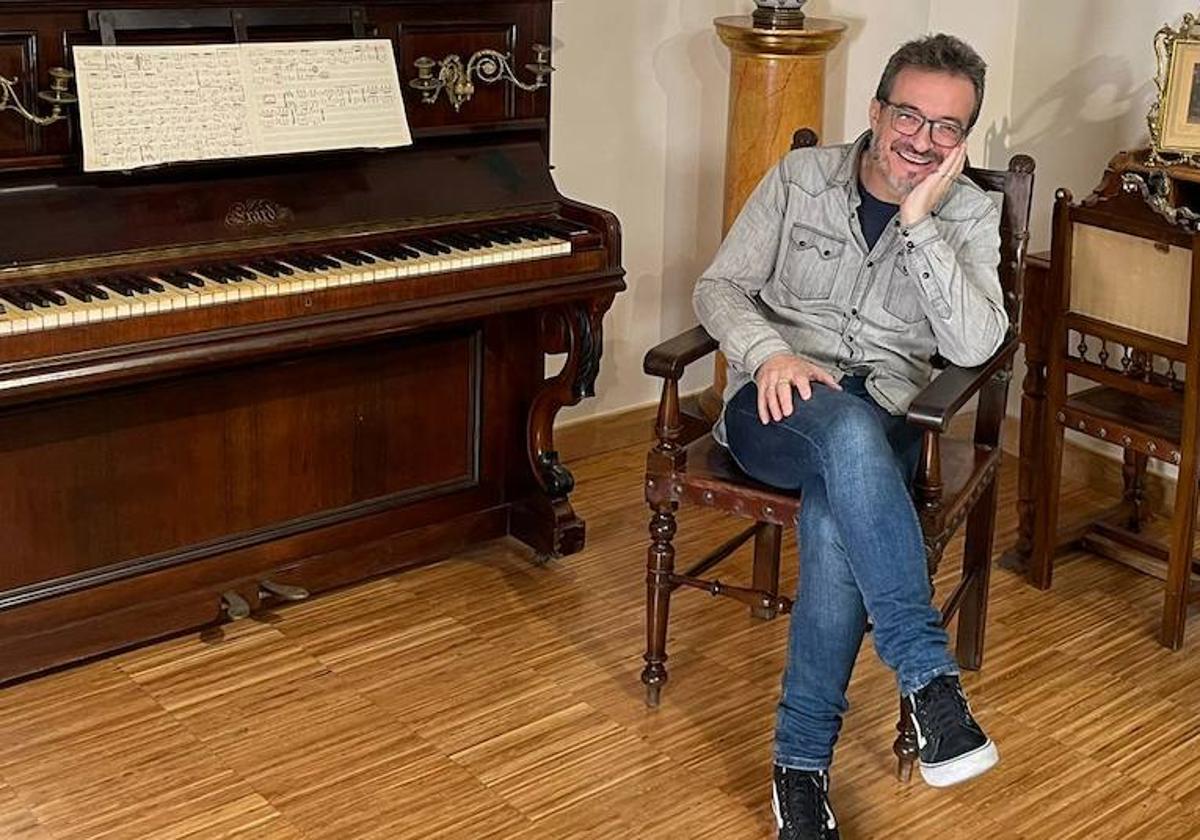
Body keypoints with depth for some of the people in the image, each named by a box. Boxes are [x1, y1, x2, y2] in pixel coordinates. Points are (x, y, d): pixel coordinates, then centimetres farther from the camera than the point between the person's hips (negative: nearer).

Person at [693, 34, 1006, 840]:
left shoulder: (971, 216, 4)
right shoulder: (800, 177, 6)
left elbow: (975, 344, -11)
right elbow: (720, 287, 3)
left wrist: (918, 222, -17)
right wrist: (771, 353, -18)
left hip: (882, 425, 0)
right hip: (777, 407, 0)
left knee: (836, 522, -35)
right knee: (846, 425, -38)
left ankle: (803, 762, -24)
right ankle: (930, 677, -40)